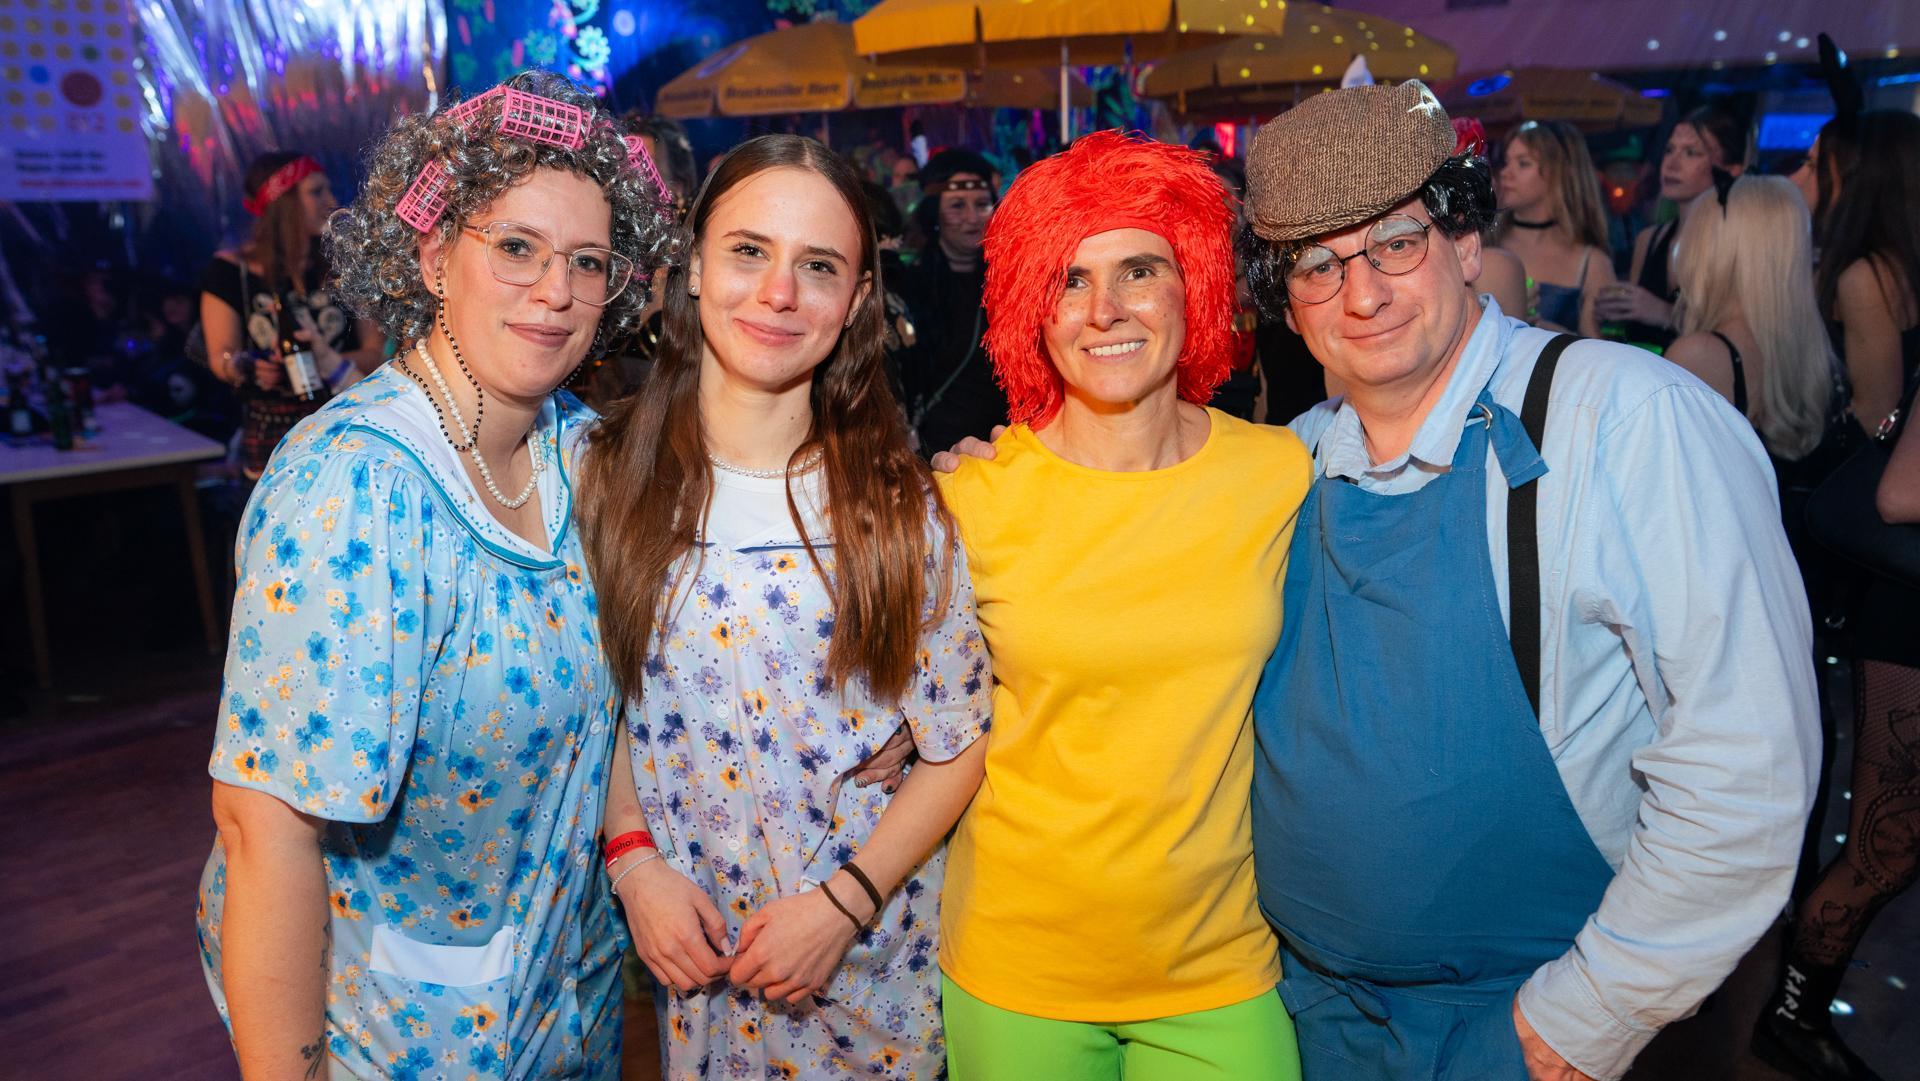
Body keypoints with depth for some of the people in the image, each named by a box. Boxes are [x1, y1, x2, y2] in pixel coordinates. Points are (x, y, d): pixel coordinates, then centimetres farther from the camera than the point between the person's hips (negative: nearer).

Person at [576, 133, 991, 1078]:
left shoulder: (899, 508, -12)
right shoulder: (615, 476, -7)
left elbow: (957, 744, -6)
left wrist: (846, 902, -14)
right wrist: (632, 858, -9)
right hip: (682, 943, 2)